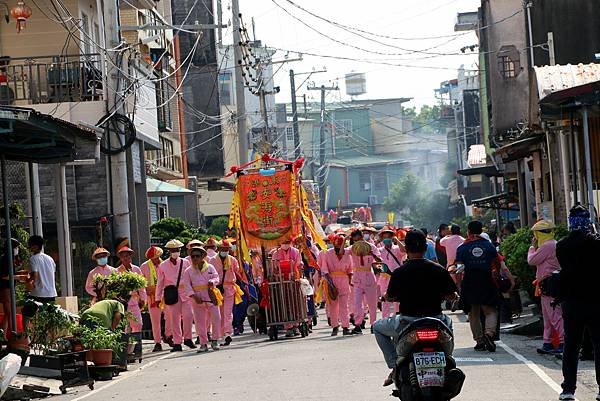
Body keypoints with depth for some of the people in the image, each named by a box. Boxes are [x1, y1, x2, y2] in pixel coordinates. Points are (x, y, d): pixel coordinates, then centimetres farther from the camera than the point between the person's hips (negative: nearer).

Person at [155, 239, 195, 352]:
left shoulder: (185, 263, 6)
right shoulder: (163, 266, 6)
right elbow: (160, 283, 10)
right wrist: (158, 298, 10)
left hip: (185, 293, 0)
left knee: (188, 315, -12)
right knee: (174, 318, 1)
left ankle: (187, 338, 6)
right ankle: (177, 343, 7)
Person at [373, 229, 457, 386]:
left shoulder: (399, 273, -9)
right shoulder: (439, 270, -4)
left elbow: (389, 298, 2)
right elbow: (452, 295, 2)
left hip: (407, 324, -2)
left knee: (378, 328, 26)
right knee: (448, 322, 38)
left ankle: (395, 366, 12)